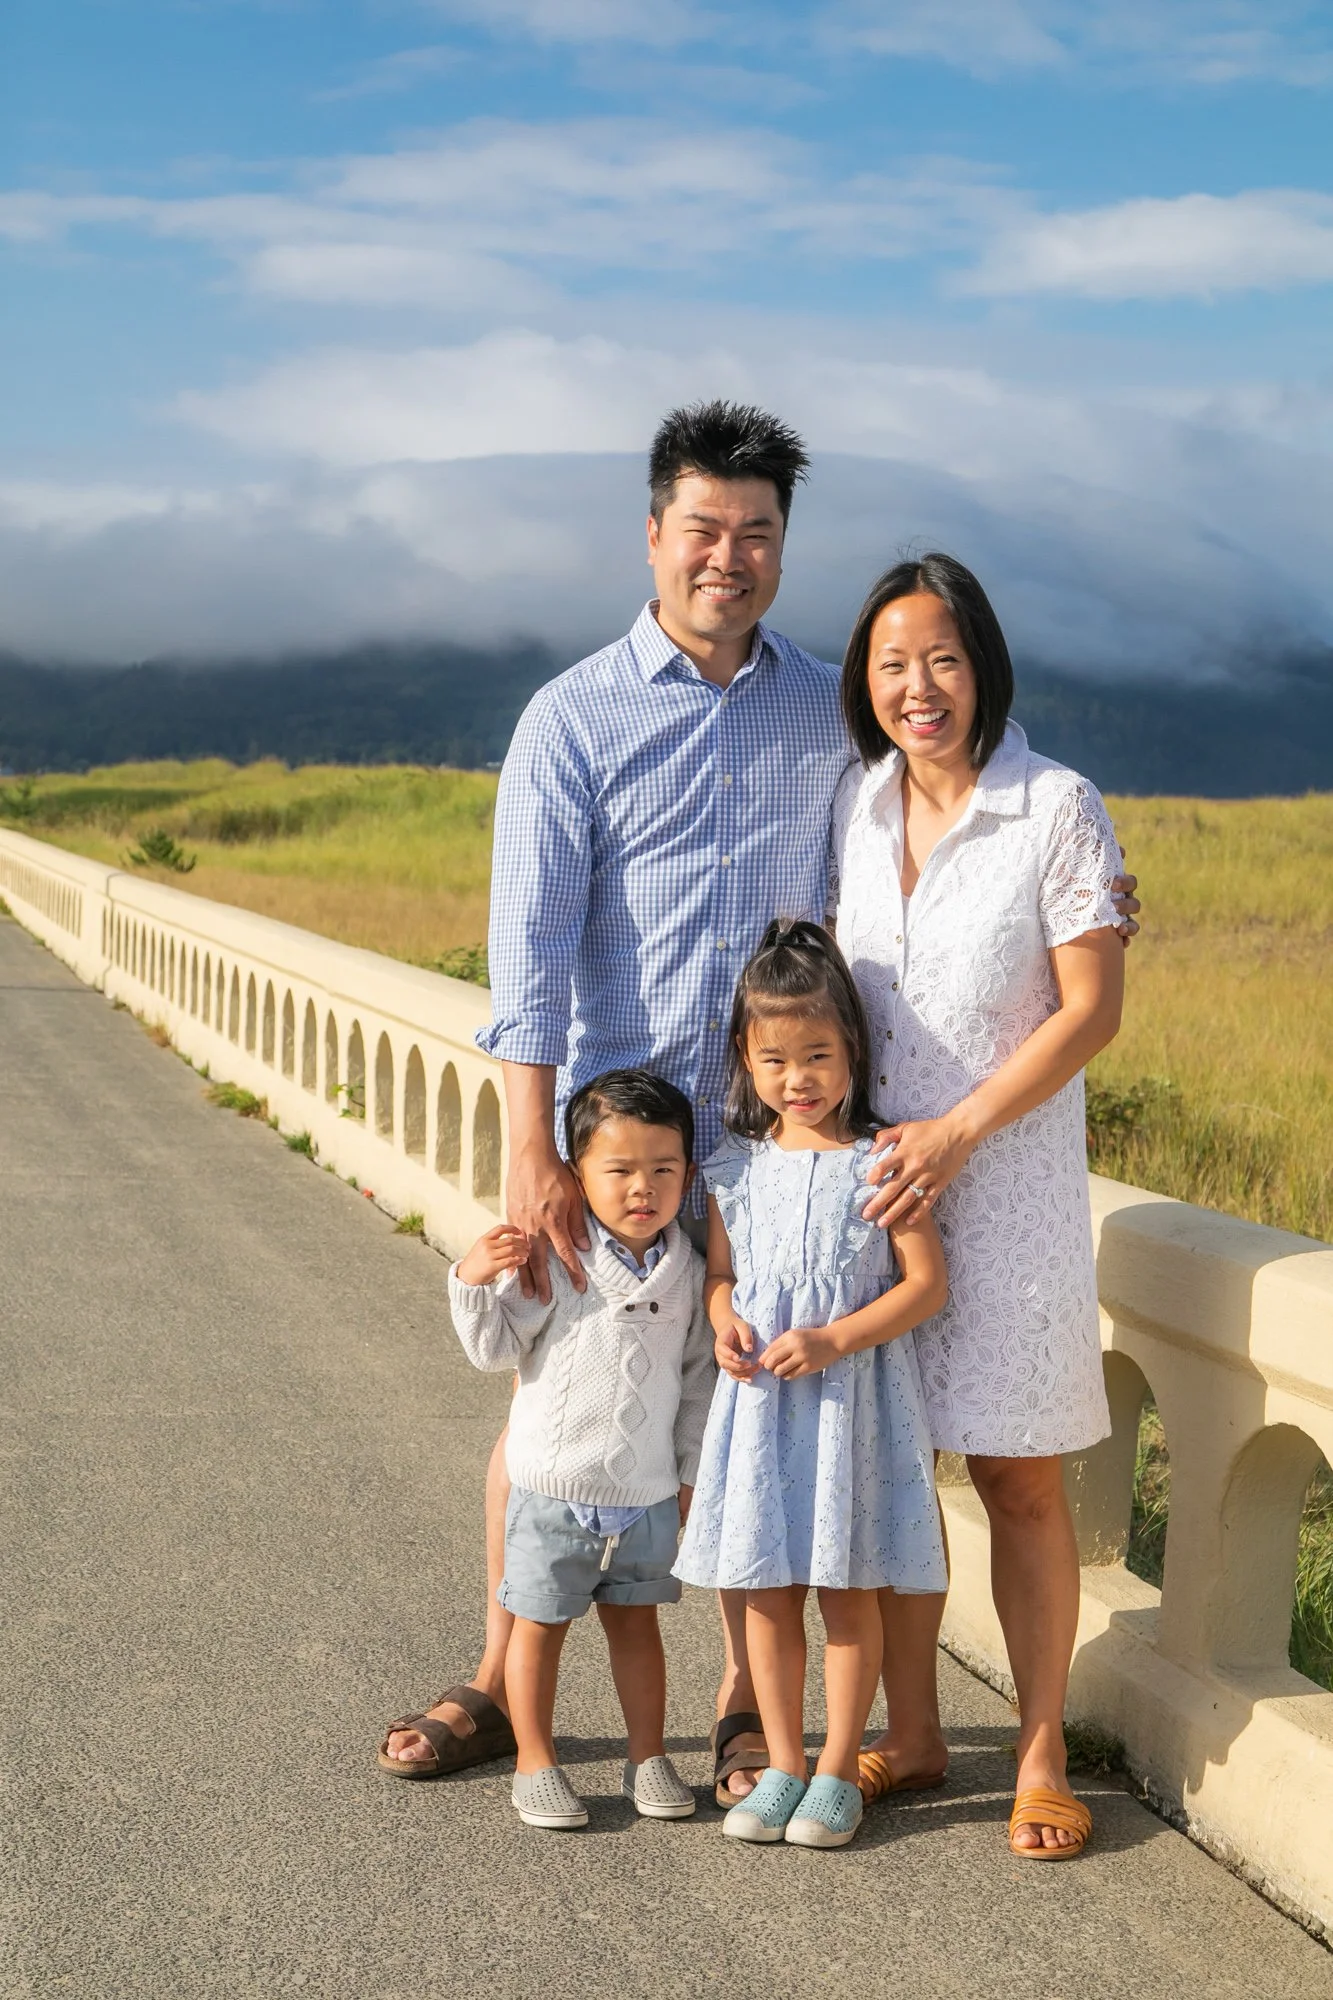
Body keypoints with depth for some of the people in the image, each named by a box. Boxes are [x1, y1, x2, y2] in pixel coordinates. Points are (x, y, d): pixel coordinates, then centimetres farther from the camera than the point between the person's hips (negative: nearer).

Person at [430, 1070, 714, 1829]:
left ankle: (649, 1756, 29)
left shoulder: (685, 1272, 0)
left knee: (636, 1623, 16)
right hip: (554, 1489, -3)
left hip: (648, 1495, 3)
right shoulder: (554, 1260, -12)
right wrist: (476, 1282, -24)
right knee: (539, 1626, 8)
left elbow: (699, 1378, 8)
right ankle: (537, 1764, 21)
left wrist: (691, 1474, 9)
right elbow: (496, 1348, -7)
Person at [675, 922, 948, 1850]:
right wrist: (725, 1321, -8)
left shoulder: (879, 1162, -8)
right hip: (760, 1399, 4)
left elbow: (926, 1282, -9)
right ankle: (782, 1765, 22)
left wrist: (833, 1341, -18)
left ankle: (839, 1771, 18)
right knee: (767, 1590, 9)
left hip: (853, 1399, -3)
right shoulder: (736, 1166, 4)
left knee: (848, 1589, 6)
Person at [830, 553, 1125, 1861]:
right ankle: (910, 1735, 23)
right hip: (868, 1177, 4)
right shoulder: (852, 805, 5)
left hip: (1007, 1183, -4)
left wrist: (955, 1135, -16)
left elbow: (1092, 1009, -10)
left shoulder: (1058, 812, -8)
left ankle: (1042, 1756, 15)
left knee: (1019, 1480, 2)